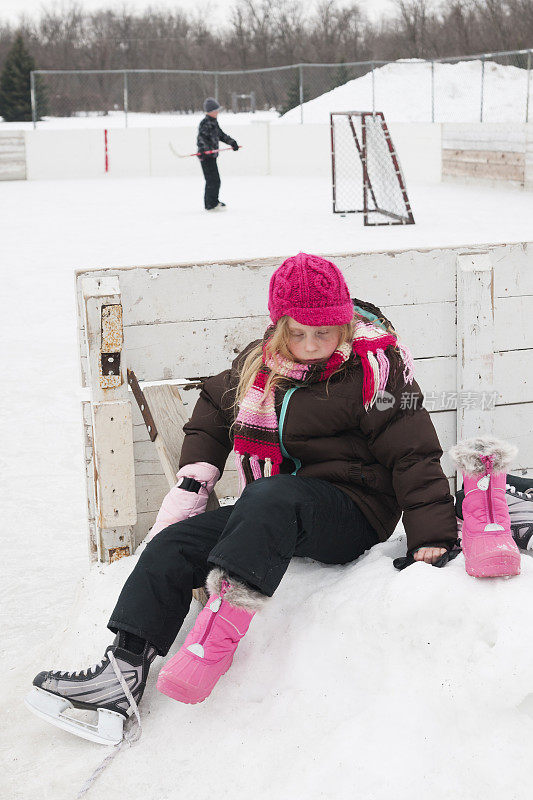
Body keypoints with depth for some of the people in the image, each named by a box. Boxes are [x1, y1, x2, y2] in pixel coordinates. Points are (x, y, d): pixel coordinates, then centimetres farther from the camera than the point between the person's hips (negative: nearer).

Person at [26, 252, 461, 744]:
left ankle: (218, 630, -52)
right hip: (270, 514, 6)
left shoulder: (374, 367, -7)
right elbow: (214, 412, 25)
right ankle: (124, 669, -18)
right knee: (173, 544, -12)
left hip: (351, 512, -6)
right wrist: (194, 481, 12)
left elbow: (413, 452, -10)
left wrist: (433, 537, -17)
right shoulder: (260, 365, 9)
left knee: (270, 497, -38)